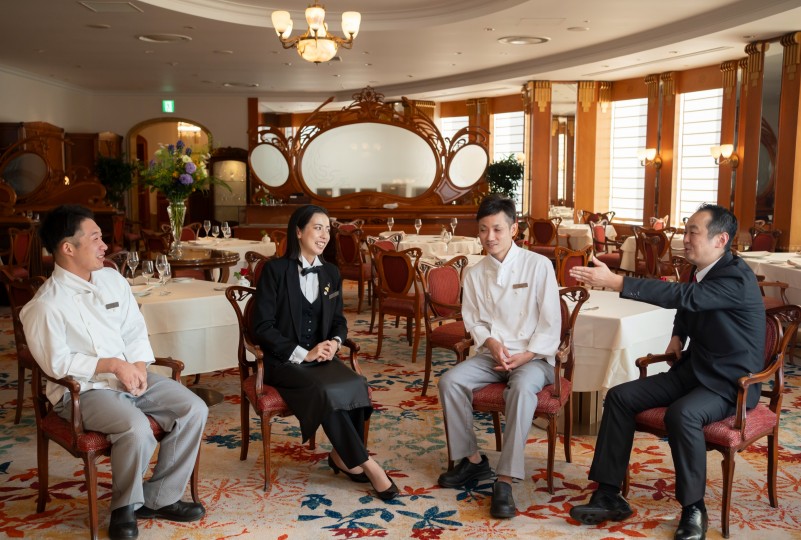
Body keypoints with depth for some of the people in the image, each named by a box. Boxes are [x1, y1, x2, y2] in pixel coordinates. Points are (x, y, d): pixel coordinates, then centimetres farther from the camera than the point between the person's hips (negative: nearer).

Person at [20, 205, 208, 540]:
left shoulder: (112, 279, 6)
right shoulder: (45, 306, -14)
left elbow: (136, 332, 9)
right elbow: (57, 363, -15)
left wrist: (138, 367, -9)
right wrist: (112, 365, -20)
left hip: (132, 376, 7)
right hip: (82, 389, -7)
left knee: (194, 410, -11)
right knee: (136, 428, -33)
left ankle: (159, 498, 2)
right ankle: (125, 505, -3)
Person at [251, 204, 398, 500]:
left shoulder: (331, 272, 12)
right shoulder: (275, 269, -5)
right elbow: (263, 327, -9)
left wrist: (334, 342, -7)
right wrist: (303, 354, -18)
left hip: (321, 356, 5)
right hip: (284, 361, -4)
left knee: (356, 384, -27)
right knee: (327, 391, -32)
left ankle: (342, 455, -6)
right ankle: (365, 463, -19)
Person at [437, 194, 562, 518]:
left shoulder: (538, 266, -6)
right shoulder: (474, 274, 6)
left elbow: (550, 323, -6)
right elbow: (473, 321, 11)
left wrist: (526, 355, -17)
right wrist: (491, 342, -11)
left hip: (533, 356, -4)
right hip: (491, 354, 4)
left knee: (522, 388, -37)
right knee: (450, 381, -21)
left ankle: (505, 481, -33)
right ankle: (473, 460, -4)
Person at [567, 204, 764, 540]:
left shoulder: (736, 277, -21)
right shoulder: (702, 272, 7)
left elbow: (683, 297, -37)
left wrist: (615, 282, -42)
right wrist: (678, 335, 9)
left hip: (730, 382, -8)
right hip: (693, 370, 9)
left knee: (681, 414, -38)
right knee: (619, 397, -7)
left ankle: (693, 509, -18)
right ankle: (608, 495, -5)